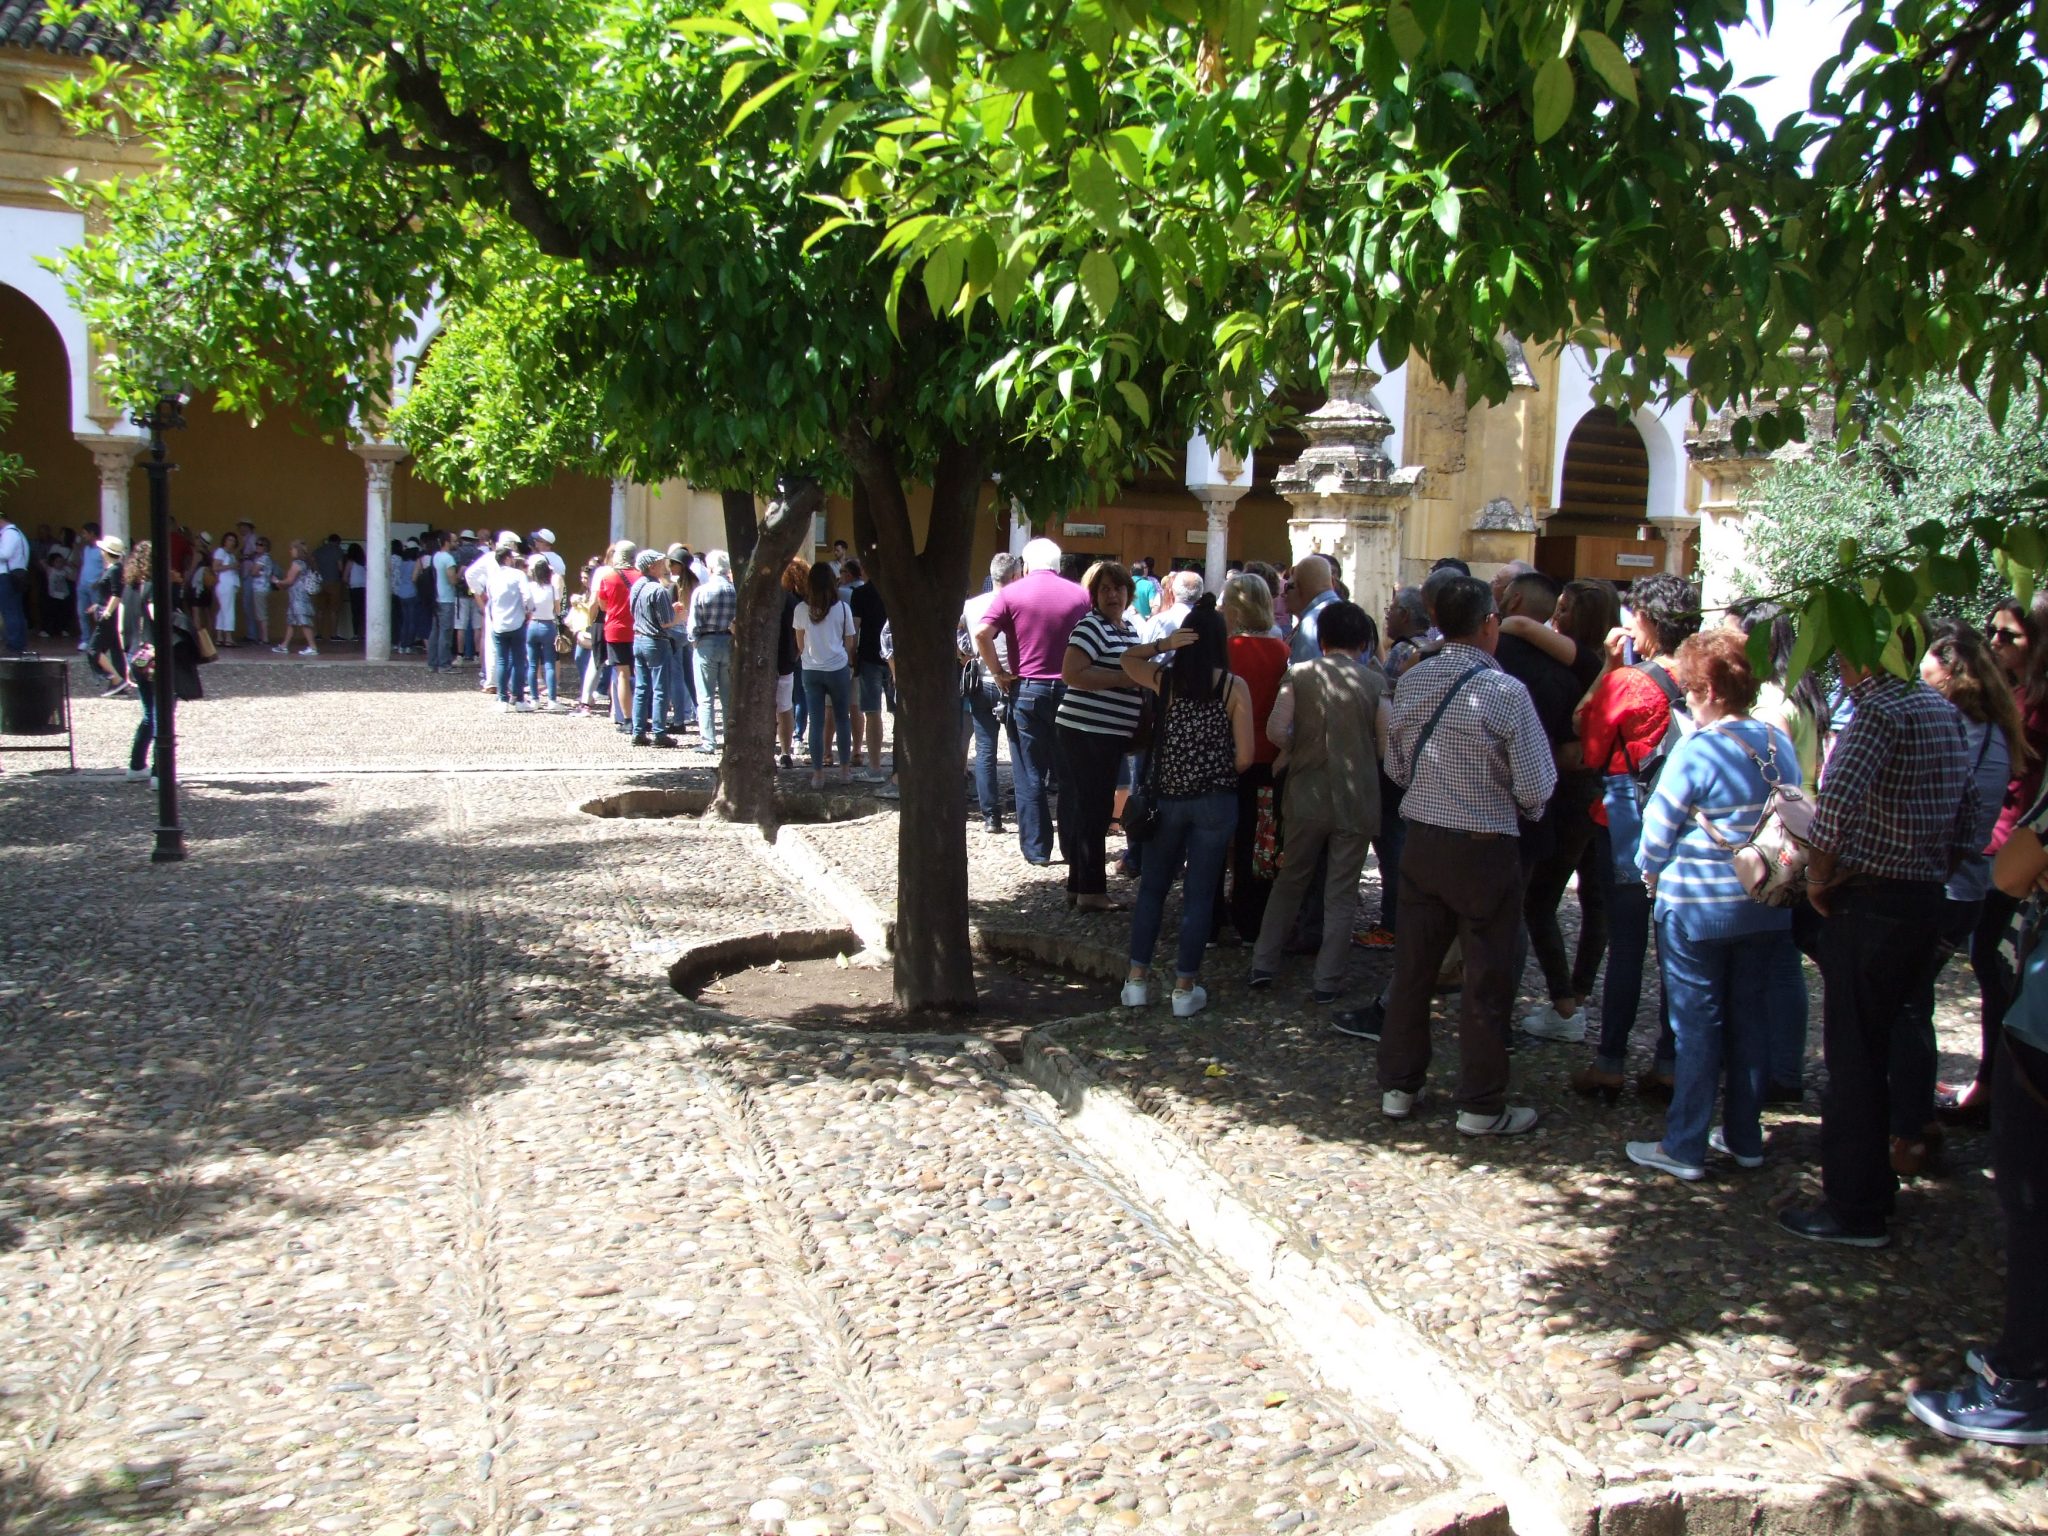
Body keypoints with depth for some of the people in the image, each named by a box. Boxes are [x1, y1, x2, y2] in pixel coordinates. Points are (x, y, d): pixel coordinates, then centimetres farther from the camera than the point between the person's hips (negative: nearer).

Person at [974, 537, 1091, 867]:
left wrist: (998, 673, -5)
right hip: (1070, 690, 2)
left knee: (1030, 775, 6)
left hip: (1027, 689, -2)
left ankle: (1036, 849, 8)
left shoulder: (1012, 593, -2)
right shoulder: (1080, 594, 4)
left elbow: (981, 633, -14)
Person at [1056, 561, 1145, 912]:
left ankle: (1080, 885, 22)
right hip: (1086, 730, -9)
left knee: (1095, 809, 14)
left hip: (1112, 732, 9)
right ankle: (1091, 892, 2)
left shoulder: (1130, 630, 16)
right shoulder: (1091, 626, -12)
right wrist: (1123, 679, -21)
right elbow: (1071, 673, -23)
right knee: (1093, 809, -5)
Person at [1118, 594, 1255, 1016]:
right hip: (1216, 802, -2)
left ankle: (1137, 979, 16)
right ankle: (1185, 988, 10)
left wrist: (1162, 644, 2)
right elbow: (1244, 758, -9)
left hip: (1168, 798, 2)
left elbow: (1125, 658, 18)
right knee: (1199, 894, 6)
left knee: (1152, 886, 15)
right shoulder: (1235, 688, -9)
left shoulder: (1164, 679, -4)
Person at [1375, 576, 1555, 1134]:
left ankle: (1397, 1087, 25)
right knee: (1487, 982, 7)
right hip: (1485, 850, -5)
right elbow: (1536, 789, -14)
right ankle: (1480, 1106, 15)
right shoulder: (1505, 693, -17)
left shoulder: (1411, 682, -1)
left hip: (1421, 840, 5)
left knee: (1412, 968, 15)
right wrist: (1521, 809, 7)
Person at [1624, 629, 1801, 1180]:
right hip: (1765, 906, 6)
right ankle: (1745, 1138, 24)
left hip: (1698, 907, -6)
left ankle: (1684, 1147, 9)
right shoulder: (1779, 744, 1)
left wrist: (1651, 871, 8)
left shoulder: (1697, 750, -17)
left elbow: (1658, 829, -10)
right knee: (1748, 1015, 14)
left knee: (1696, 1022, 2)